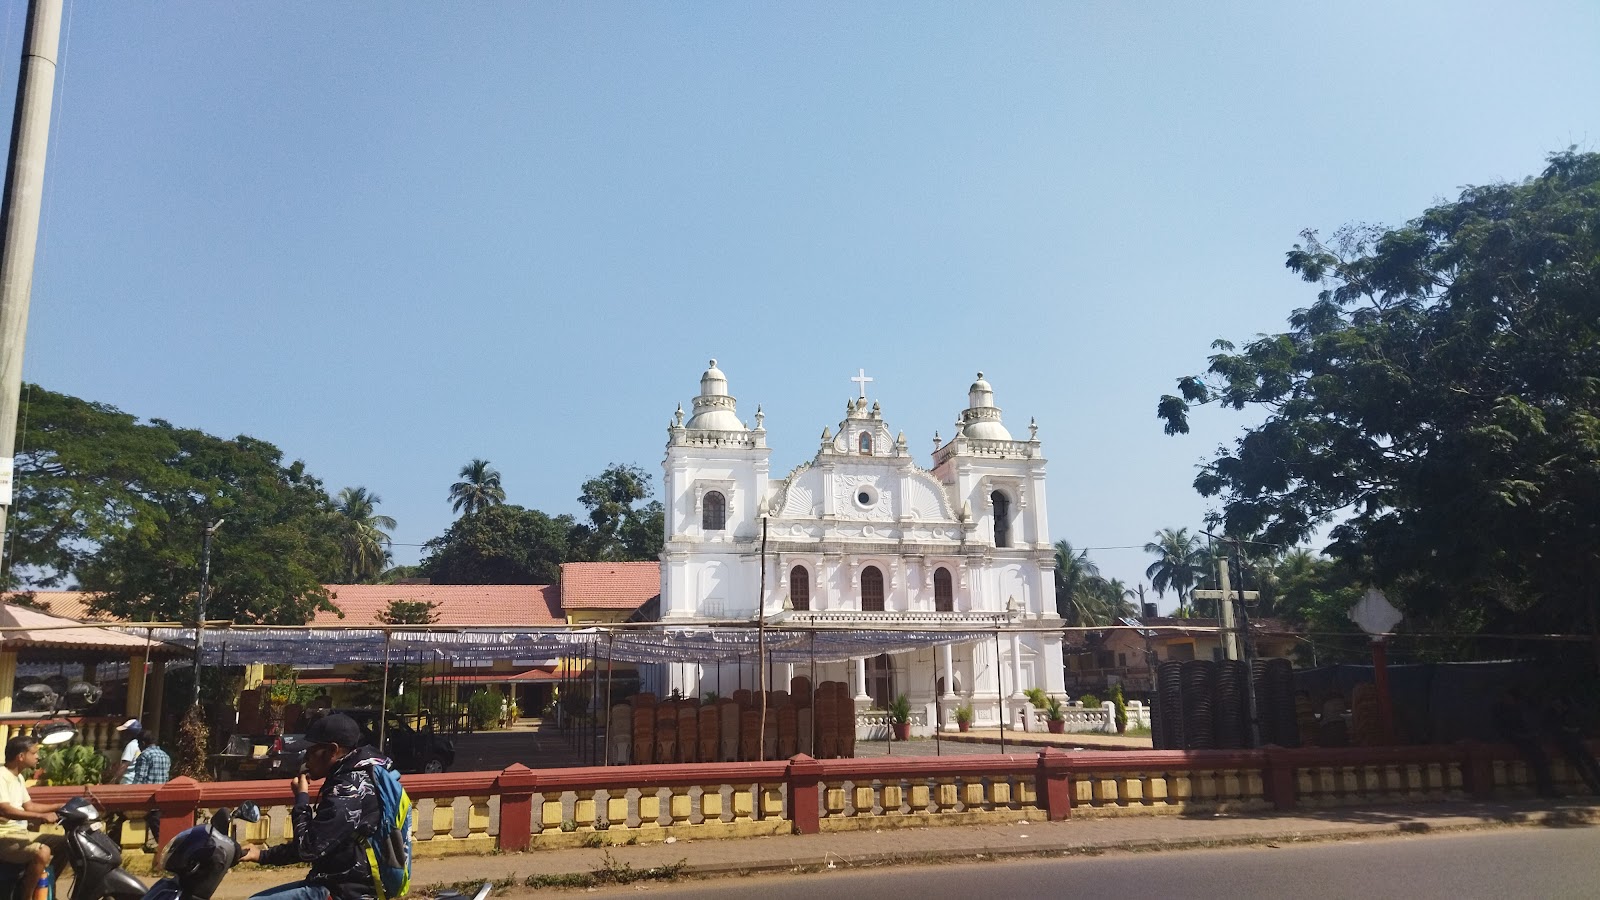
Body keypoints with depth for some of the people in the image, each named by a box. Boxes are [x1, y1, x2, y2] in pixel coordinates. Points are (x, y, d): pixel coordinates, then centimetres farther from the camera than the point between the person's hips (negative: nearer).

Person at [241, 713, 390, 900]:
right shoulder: (354, 778, 12)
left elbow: (310, 848, -20)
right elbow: (316, 845, 21)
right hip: (343, 884, 10)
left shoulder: (351, 788, -20)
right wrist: (263, 855, 19)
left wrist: (301, 797, -9)